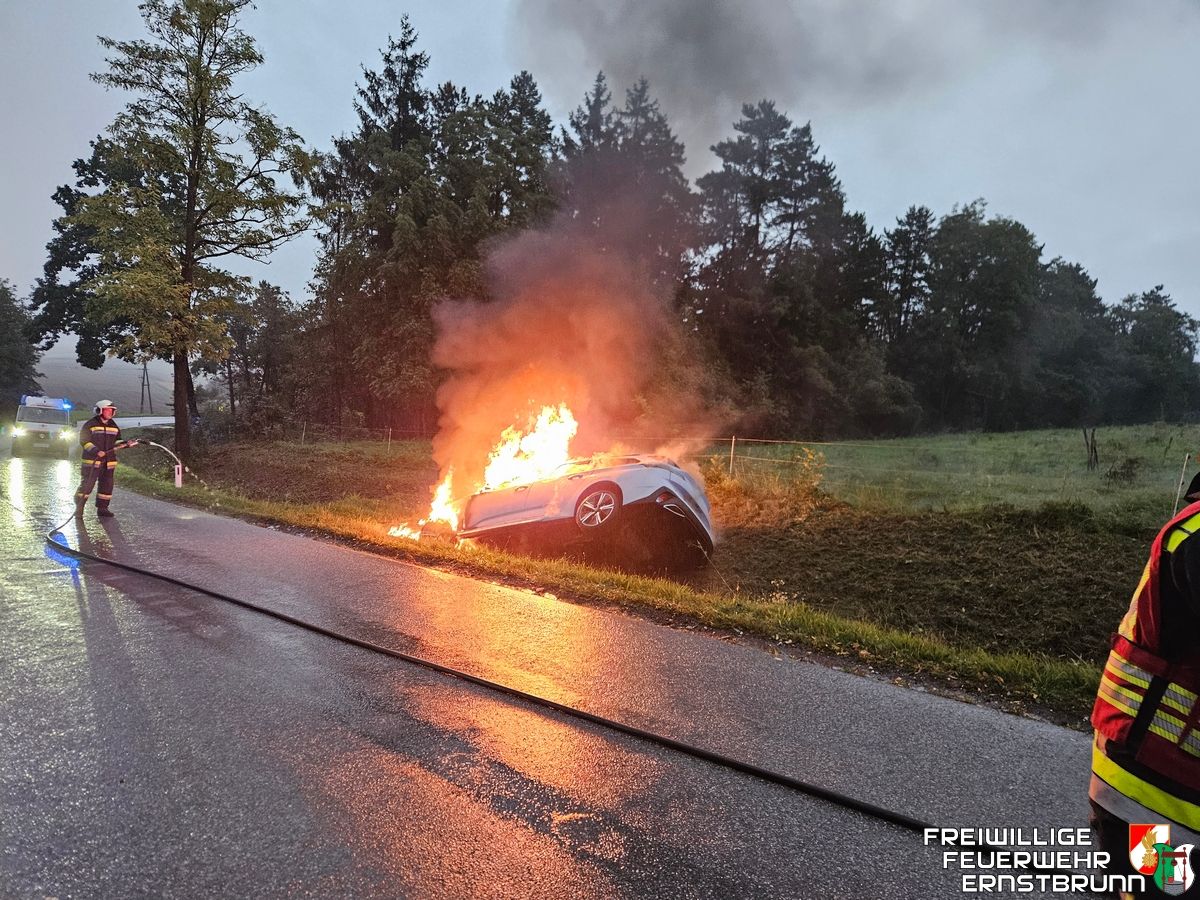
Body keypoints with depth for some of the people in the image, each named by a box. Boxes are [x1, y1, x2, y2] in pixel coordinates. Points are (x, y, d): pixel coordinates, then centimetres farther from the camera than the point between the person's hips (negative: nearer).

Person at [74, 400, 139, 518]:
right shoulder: (90, 425, -4)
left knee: (107, 484, 7)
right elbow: (84, 441, -8)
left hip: (109, 462, 6)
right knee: (87, 484, -7)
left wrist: (126, 443, -4)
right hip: (92, 460, -6)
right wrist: (96, 451, -21)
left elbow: (116, 442, 17)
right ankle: (79, 507, 5)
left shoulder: (114, 426, 13)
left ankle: (102, 508, 16)